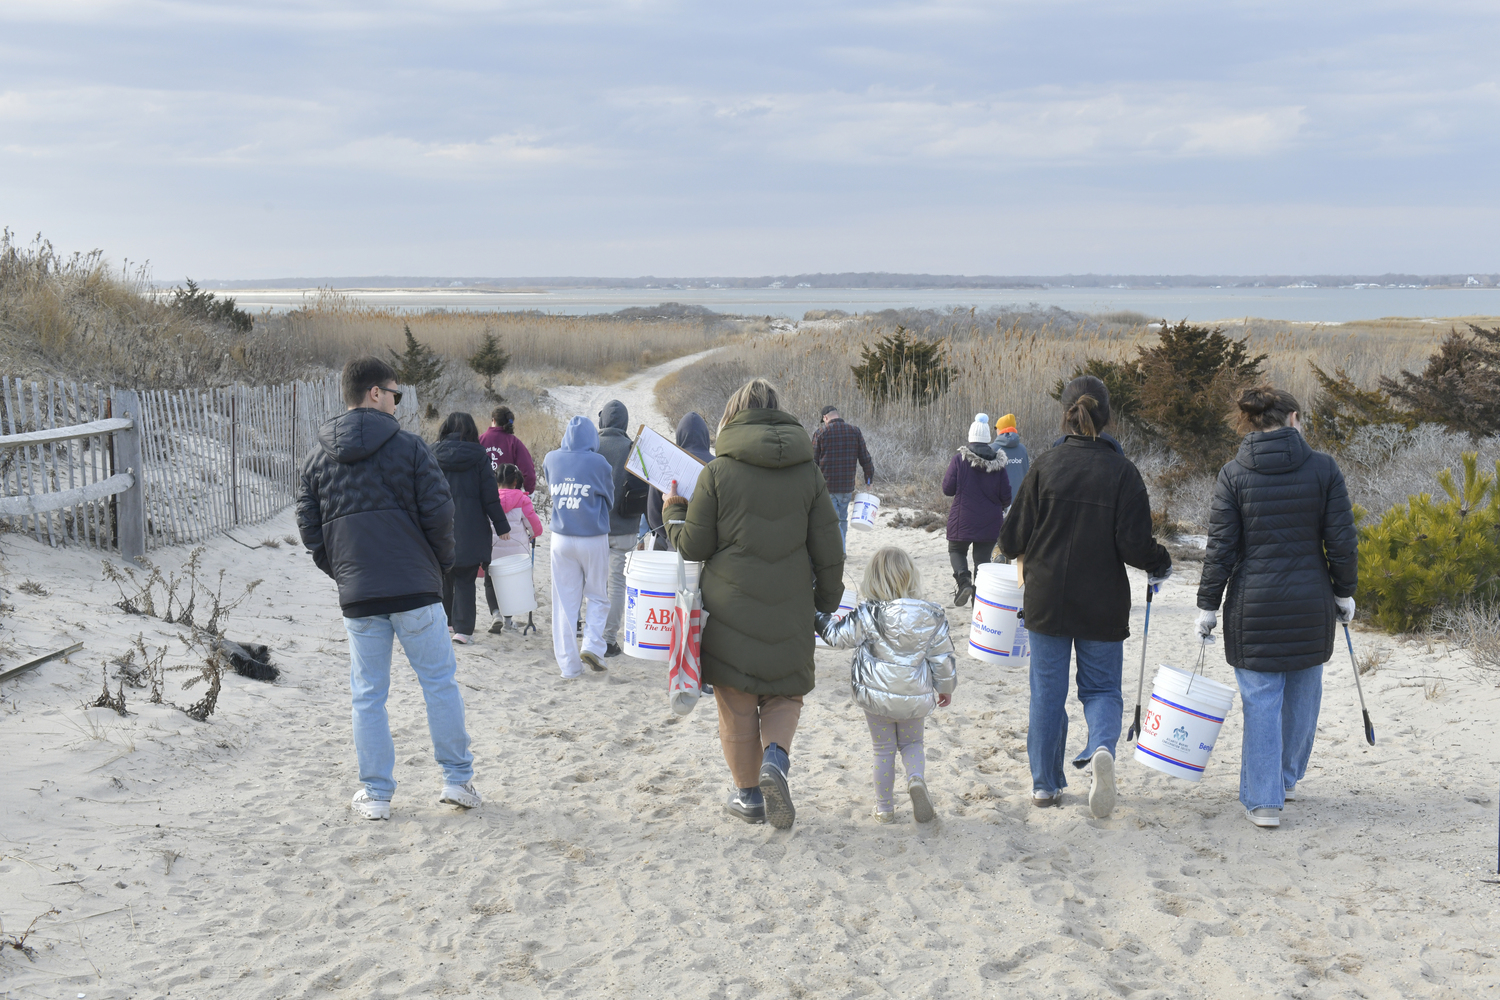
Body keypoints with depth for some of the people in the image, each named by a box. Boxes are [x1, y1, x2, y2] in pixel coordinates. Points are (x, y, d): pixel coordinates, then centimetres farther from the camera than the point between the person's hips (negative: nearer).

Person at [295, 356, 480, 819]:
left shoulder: (316, 459, 8)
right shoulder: (409, 447, -4)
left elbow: (309, 529, 8)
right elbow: (439, 512, -8)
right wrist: (441, 563, 8)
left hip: (357, 596, 3)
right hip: (416, 589, -3)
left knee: (367, 695, 9)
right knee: (440, 682, 8)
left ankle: (376, 793, 12)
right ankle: (458, 779, 12)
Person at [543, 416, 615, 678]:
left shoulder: (551, 459, 0)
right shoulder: (598, 462, -10)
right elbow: (609, 499, 4)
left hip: (561, 539, 3)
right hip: (594, 538, -3)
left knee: (565, 602, 7)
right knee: (598, 597, 13)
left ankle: (569, 665, 8)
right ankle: (592, 645, -5)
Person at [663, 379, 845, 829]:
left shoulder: (716, 473, -7)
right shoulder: (808, 473, 1)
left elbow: (694, 546, -5)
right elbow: (829, 551, 2)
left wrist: (673, 513, 15)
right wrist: (826, 605, 15)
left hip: (730, 609, -2)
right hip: (789, 611, 2)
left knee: (737, 705, 12)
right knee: (784, 693, 18)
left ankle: (749, 794, 21)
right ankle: (775, 757, -8)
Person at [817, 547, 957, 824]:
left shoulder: (868, 616, -16)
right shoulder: (931, 616, -9)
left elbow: (838, 636, -6)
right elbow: (943, 656, -2)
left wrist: (819, 618, 12)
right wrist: (946, 687, 14)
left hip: (876, 696, -1)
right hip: (915, 697, 1)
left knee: (884, 750, 14)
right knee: (912, 743, 22)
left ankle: (884, 809, 19)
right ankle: (916, 778, -8)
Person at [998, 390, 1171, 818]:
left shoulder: (1044, 466, -3)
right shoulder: (1123, 472, -6)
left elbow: (1014, 536, -3)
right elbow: (1134, 544, -11)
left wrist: (1022, 558, 20)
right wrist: (1160, 564, 10)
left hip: (1047, 600, 1)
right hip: (1103, 604, -1)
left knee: (1047, 691, 12)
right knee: (1101, 686, 12)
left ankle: (1045, 783, 17)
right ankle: (1102, 748, -18)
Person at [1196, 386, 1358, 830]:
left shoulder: (1233, 475, -5)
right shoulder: (1323, 468, -3)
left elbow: (1220, 548, -6)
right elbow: (1341, 541, -2)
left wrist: (1208, 606, 1)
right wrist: (1344, 593, 11)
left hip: (1254, 605, -1)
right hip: (1311, 603, 1)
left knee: (1261, 701, 4)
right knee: (1302, 693, 18)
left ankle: (1263, 799, 4)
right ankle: (1287, 777, 33)